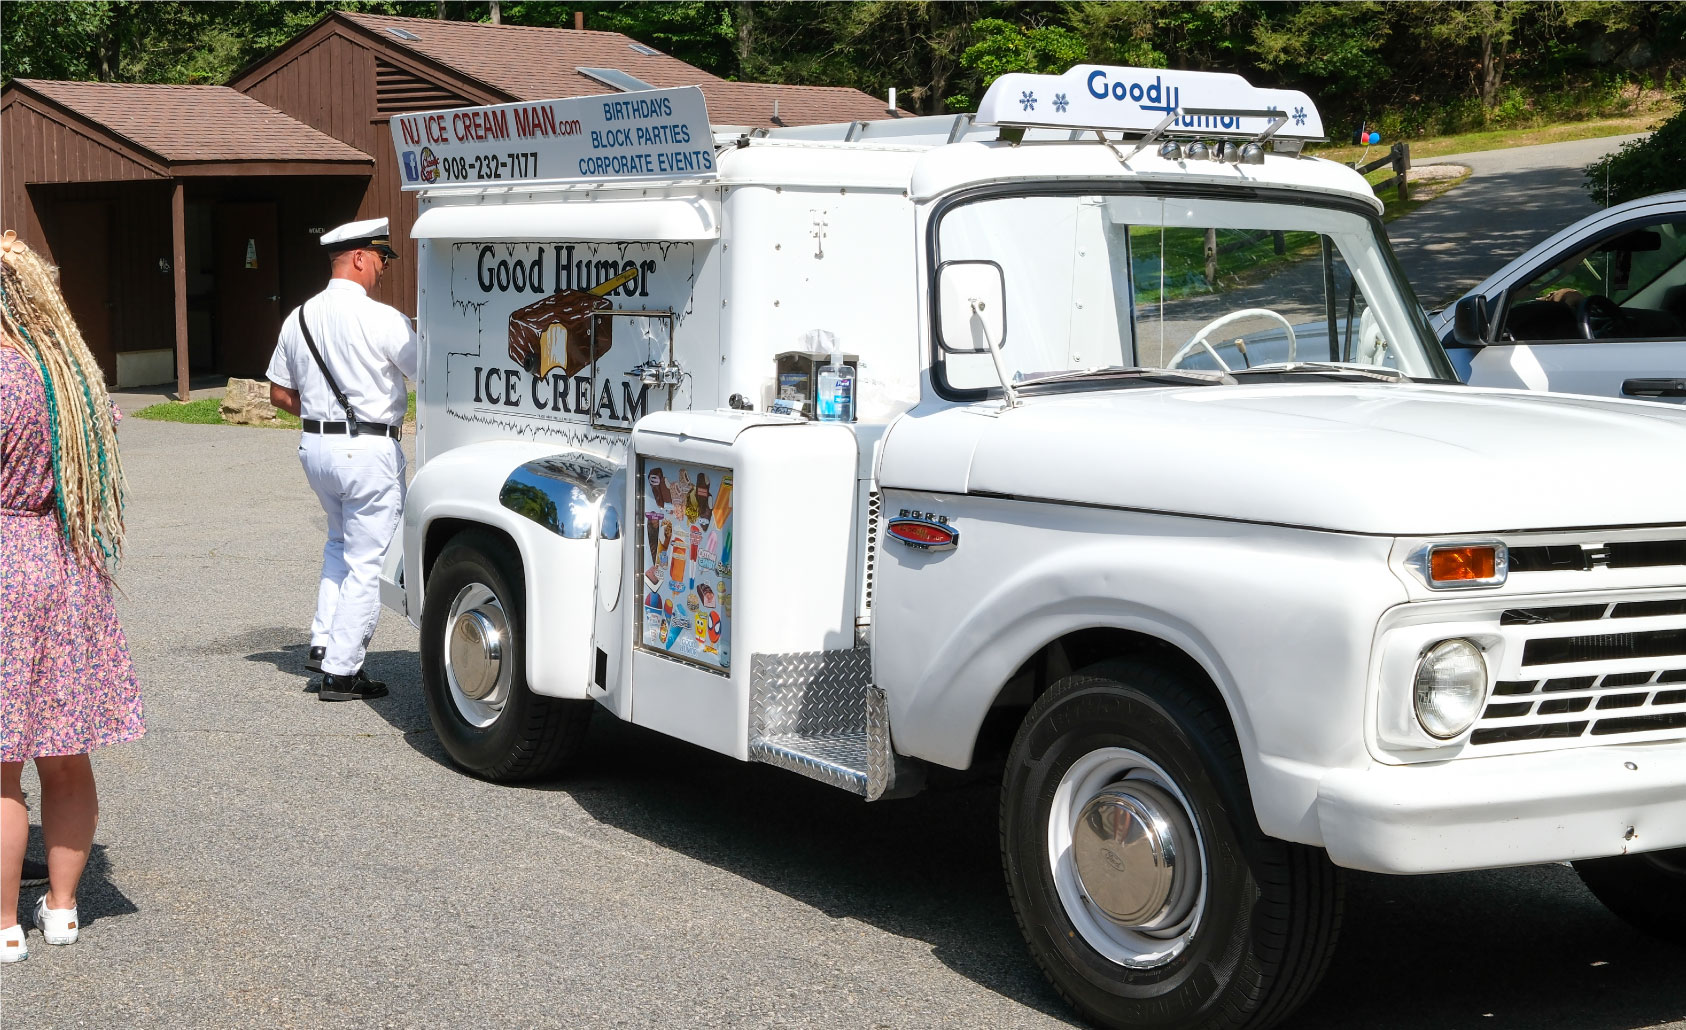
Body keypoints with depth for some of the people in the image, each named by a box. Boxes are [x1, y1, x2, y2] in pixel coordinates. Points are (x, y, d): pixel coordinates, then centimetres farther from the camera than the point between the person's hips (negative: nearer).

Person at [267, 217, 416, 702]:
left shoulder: (299, 317, 7)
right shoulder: (381, 320, -14)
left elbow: (280, 394, 14)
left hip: (315, 445, 7)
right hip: (370, 450, -7)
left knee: (340, 544, 27)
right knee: (367, 562, 1)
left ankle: (323, 642, 21)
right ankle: (341, 671, 3)